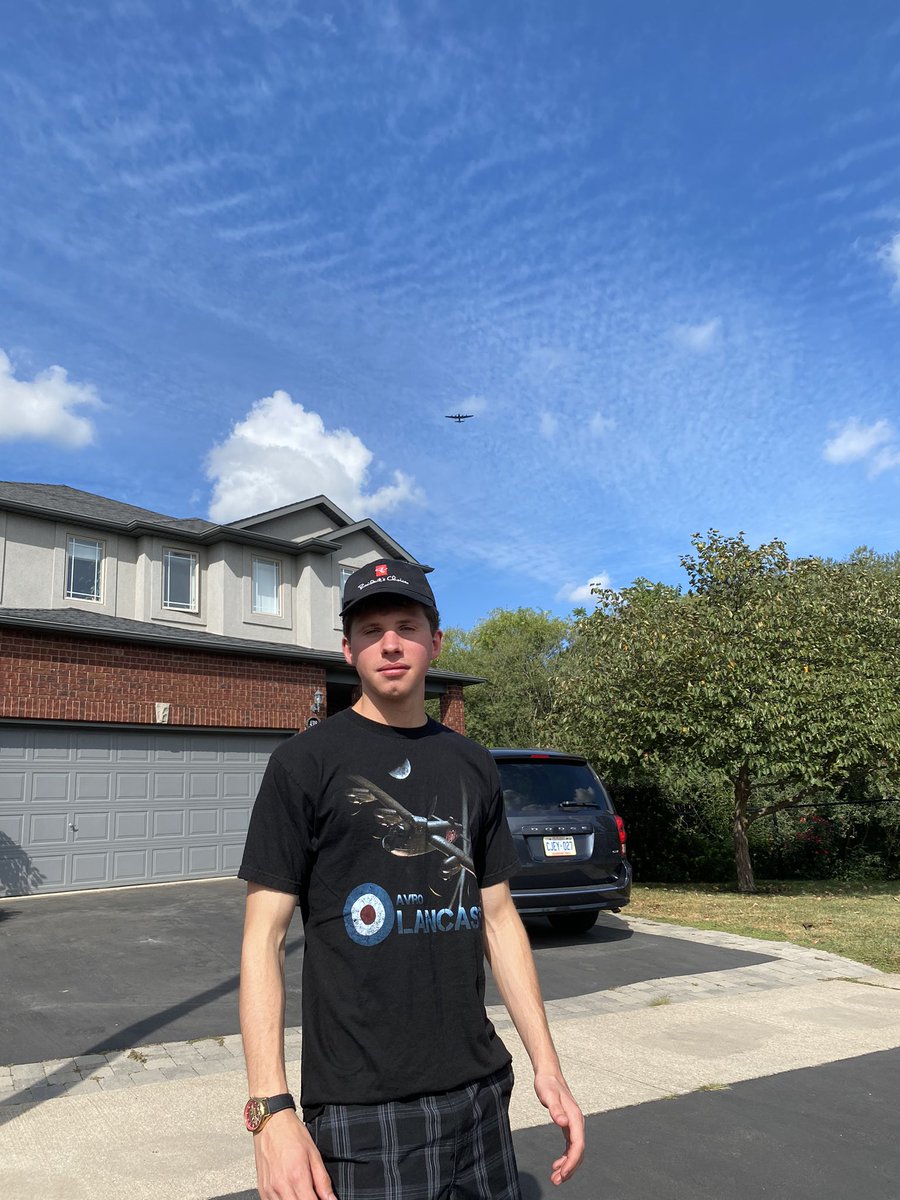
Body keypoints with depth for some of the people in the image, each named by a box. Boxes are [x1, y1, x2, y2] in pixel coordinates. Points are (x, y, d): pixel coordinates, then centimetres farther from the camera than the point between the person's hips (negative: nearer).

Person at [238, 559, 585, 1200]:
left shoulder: (473, 765, 8)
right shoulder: (306, 762, -7)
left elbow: (499, 918, 11)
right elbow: (264, 938, -8)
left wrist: (548, 1066, 8)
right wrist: (271, 1109, -16)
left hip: (481, 1092, 5)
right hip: (362, 1108, -4)